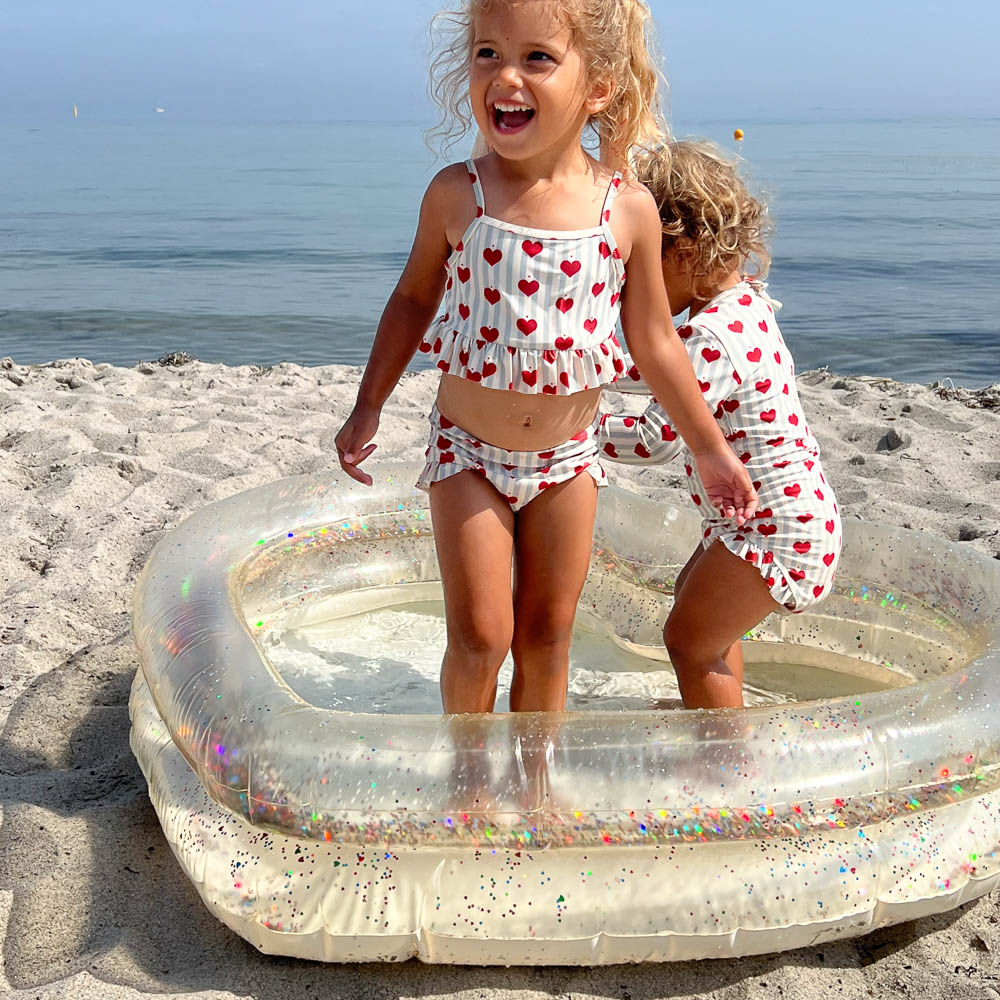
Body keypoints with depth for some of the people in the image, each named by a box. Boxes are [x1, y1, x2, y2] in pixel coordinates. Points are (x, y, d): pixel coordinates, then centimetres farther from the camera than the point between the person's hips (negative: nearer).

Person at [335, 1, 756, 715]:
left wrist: (710, 450, 6)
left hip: (568, 457, 1)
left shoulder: (629, 210, -11)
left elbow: (656, 342, 0)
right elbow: (415, 297, 5)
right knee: (480, 636, 0)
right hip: (468, 449, -1)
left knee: (547, 636, 12)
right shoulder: (455, 195, -12)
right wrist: (369, 407, 6)